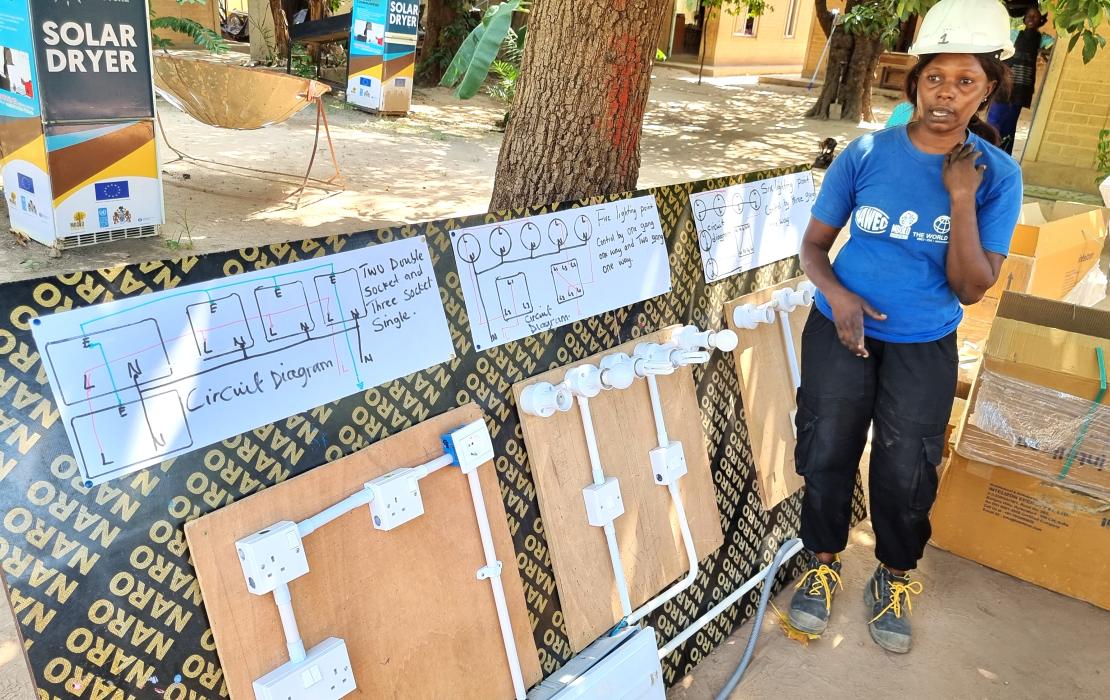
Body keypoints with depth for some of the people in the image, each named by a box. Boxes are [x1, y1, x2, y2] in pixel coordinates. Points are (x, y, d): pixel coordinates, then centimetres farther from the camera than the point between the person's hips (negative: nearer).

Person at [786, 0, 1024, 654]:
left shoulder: (998, 175, -9)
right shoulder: (866, 153, -9)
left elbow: (971, 289, -12)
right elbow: (815, 242, 0)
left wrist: (962, 200, -23)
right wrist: (836, 295, -19)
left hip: (925, 348, 0)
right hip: (842, 330, 0)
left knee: (906, 474, 11)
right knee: (827, 454, 10)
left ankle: (895, 576, 37)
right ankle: (824, 561, 34)